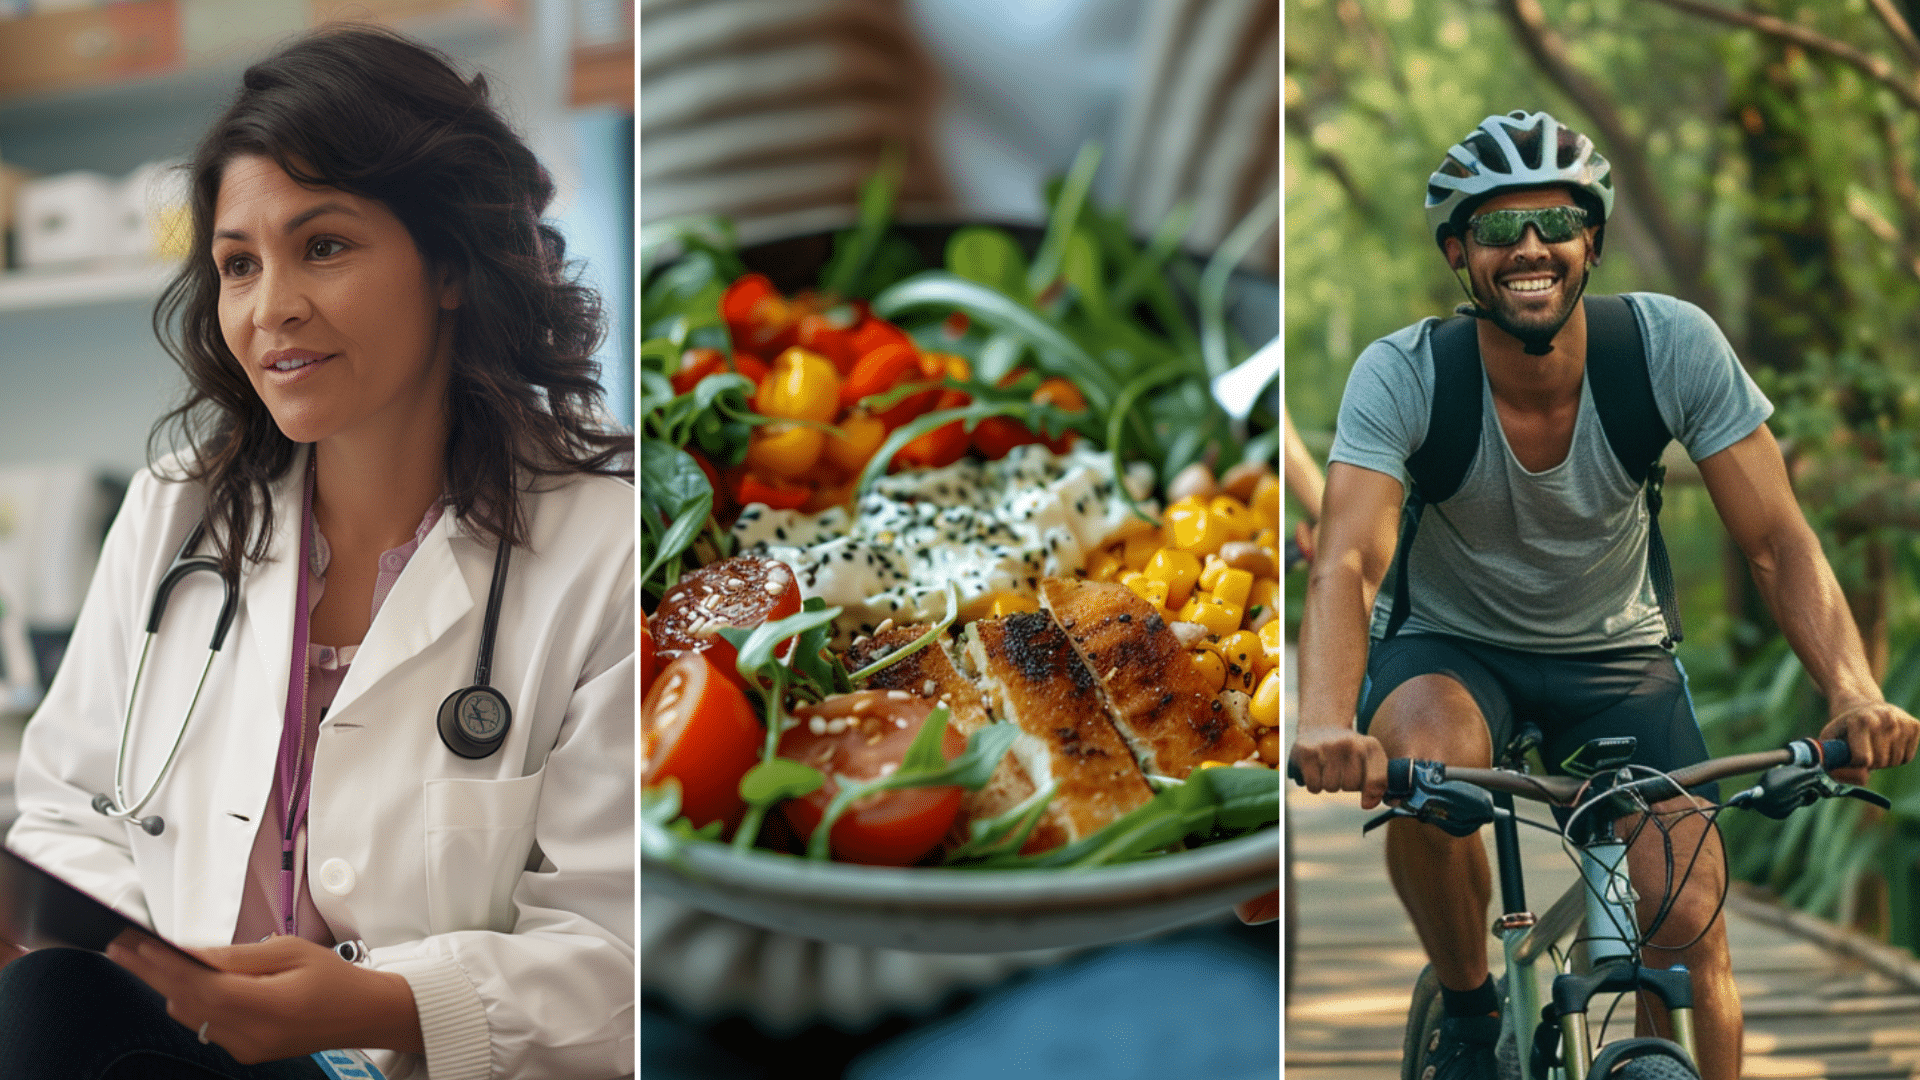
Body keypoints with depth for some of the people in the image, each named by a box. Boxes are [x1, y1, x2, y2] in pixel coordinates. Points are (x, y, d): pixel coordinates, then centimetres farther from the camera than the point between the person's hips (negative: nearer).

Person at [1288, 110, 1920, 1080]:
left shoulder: (1673, 345, -20)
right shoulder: (1401, 374, -24)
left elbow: (1778, 541, -20)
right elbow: (1346, 564, -35)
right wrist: (1327, 724, -55)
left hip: (1616, 653, 2)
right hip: (1450, 645, -1)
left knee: (1690, 928, -14)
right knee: (1421, 761, -35)